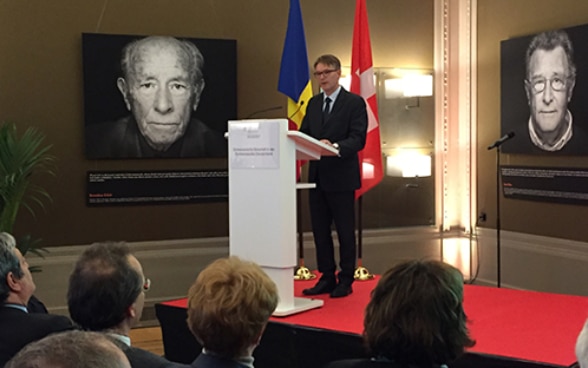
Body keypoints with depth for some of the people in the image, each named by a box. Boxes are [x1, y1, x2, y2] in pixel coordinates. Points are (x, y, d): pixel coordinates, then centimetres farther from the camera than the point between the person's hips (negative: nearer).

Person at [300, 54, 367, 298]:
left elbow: (358, 139, -14)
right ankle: (327, 278, 20)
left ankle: (345, 280, 11)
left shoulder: (354, 102, -5)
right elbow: (304, 134, 12)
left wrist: (336, 146, -32)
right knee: (320, 229, 10)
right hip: (317, 175, 6)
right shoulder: (313, 104, 14)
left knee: (345, 230, 2)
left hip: (341, 177, -6)